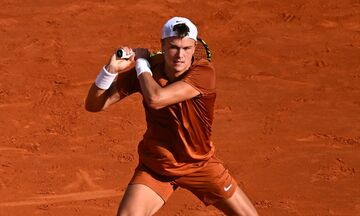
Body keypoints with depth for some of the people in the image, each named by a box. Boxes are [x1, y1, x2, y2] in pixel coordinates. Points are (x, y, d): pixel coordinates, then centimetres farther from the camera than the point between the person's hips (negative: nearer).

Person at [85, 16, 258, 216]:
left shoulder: (204, 72, -24)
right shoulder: (148, 69, -15)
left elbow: (156, 99, -38)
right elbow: (94, 105, -16)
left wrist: (142, 62, -23)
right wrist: (111, 69, -31)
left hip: (201, 165, 0)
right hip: (155, 167, 0)